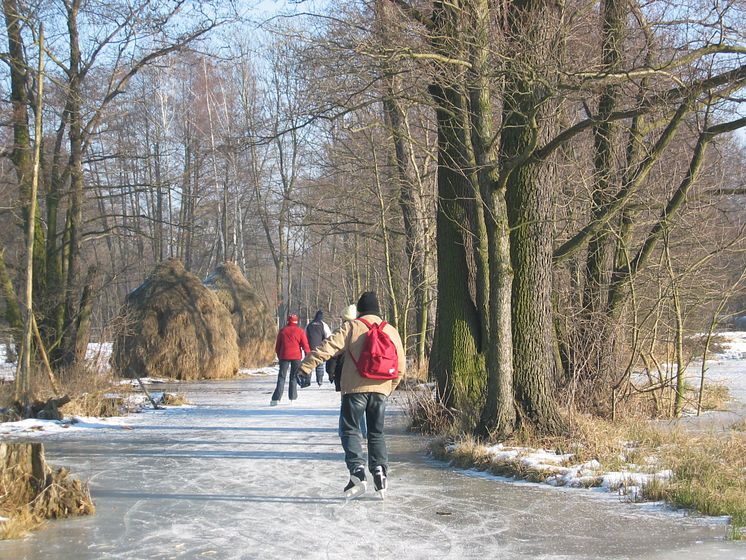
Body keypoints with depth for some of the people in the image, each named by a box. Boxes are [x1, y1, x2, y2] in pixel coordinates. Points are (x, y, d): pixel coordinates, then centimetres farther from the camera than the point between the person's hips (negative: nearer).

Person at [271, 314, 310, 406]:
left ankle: (276, 398, -7)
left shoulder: (282, 330, 5)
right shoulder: (300, 331, -1)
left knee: (281, 377, 3)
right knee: (294, 377, 10)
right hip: (296, 357, -1)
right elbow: (305, 345, -4)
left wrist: (279, 355, 22)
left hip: (284, 356, 1)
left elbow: (277, 345, 11)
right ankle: (292, 397, 7)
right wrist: (308, 355, 6)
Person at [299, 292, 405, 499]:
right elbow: (400, 365, 12)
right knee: (376, 433, 16)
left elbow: (328, 348, -13)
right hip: (380, 390, 4)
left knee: (351, 430, 4)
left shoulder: (352, 327, -3)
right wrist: (389, 387, 24)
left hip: (355, 389, -4)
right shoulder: (391, 331, 10)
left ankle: (357, 472, -12)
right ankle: (380, 469, -1)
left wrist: (305, 365, -13)